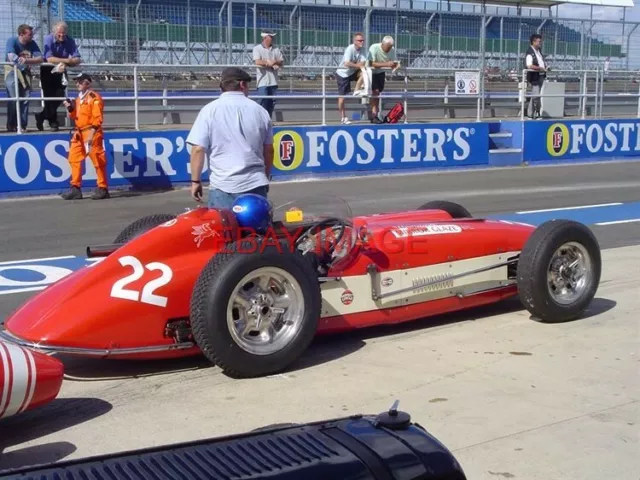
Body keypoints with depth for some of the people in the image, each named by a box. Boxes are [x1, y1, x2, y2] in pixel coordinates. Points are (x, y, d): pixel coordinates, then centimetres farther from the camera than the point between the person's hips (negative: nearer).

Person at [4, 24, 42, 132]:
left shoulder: (32, 43, -2)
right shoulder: (12, 41, -13)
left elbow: (40, 59, -10)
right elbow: (12, 57, -26)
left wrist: (26, 60, -26)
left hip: (25, 71, 4)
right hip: (12, 70, -4)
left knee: (25, 100, -1)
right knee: (13, 99, -14)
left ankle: (22, 126, 5)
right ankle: (11, 126, -7)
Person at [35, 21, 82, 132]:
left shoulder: (70, 41, -10)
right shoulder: (48, 39, -17)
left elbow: (77, 60, -17)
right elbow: (49, 58, -28)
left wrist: (65, 64, -35)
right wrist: (67, 60, -30)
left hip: (60, 71, 3)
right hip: (47, 71, -3)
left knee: (60, 96, -4)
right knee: (49, 96, -6)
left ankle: (41, 116, 13)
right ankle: (53, 122, 5)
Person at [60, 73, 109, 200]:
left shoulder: (94, 97, -9)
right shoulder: (79, 98, 17)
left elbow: (97, 118, -15)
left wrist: (91, 135, -22)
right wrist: (70, 109, 1)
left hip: (91, 133, -9)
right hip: (79, 133, 9)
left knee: (97, 161, -5)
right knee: (74, 159, 6)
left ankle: (103, 189, 1)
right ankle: (75, 189, 10)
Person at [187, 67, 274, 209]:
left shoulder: (210, 110, -2)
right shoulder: (260, 110, 8)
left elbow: (198, 149, -8)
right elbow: (269, 151, 14)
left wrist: (195, 181, 1)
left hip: (223, 187, -3)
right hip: (256, 185, 3)